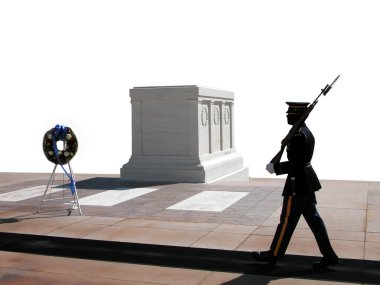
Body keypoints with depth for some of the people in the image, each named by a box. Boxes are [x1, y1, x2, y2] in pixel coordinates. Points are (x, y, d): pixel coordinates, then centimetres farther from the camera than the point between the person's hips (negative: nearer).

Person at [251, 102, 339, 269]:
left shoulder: (298, 136, -21)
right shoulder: (307, 132, 11)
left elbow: (296, 164, -23)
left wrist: (275, 168, -15)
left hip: (297, 185, -10)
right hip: (307, 182, 10)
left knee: (287, 220, 2)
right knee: (313, 218, 12)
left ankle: (273, 255, 16)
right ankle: (329, 256, 14)